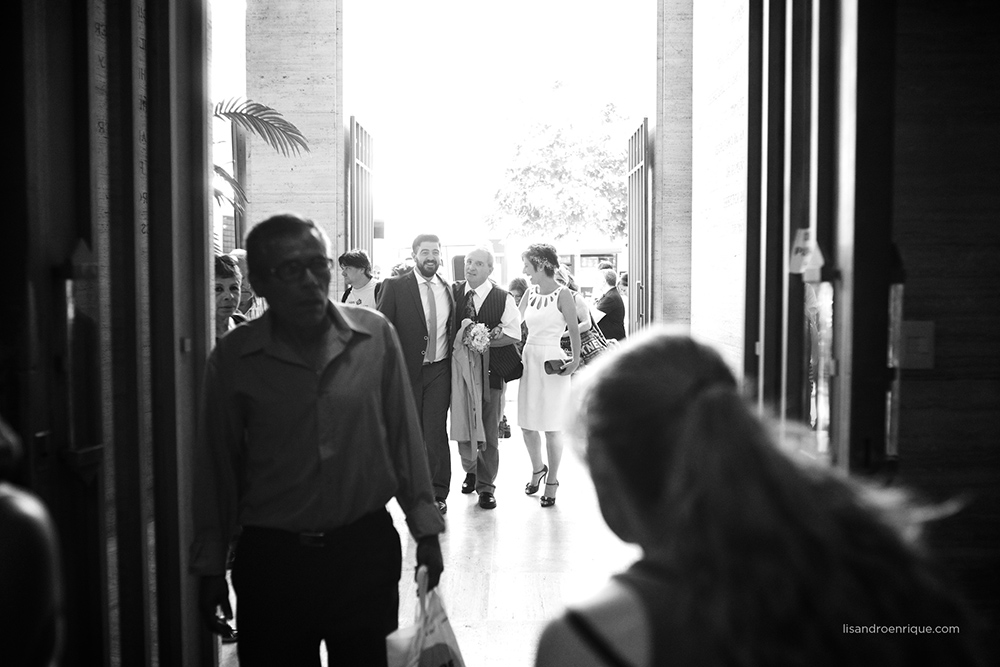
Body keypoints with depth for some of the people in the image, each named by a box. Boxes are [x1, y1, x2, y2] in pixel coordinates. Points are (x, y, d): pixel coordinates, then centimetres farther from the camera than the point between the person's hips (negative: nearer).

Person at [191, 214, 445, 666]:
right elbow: (217, 464, 1)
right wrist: (210, 567, 5)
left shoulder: (376, 335, -5)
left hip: (367, 548, 1)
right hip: (272, 557, 0)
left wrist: (425, 529, 4)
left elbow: (404, 435, 1)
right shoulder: (232, 357, -6)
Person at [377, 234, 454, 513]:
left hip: (439, 371, 2)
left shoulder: (448, 290, 8)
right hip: (407, 371, -1)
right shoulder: (395, 287, -4)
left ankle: (438, 493, 10)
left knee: (435, 432, -2)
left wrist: (453, 362, 7)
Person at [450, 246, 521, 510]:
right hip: (459, 366, 2)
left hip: (491, 369, -2)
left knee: (489, 429, 3)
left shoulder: (504, 299, -3)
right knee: (461, 423, 9)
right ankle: (470, 470, 35)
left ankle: (486, 486, 16)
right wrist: (460, 333, -15)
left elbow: (514, 334, -7)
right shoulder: (453, 292, 3)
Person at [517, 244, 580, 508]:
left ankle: (552, 481, 18)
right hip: (529, 359, 6)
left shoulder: (563, 294, -8)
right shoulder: (531, 293, 9)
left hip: (552, 362, -6)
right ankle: (537, 469, 35)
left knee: (551, 427, 2)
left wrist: (576, 360, -18)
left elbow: (574, 330, -9)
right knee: (527, 424, 10)